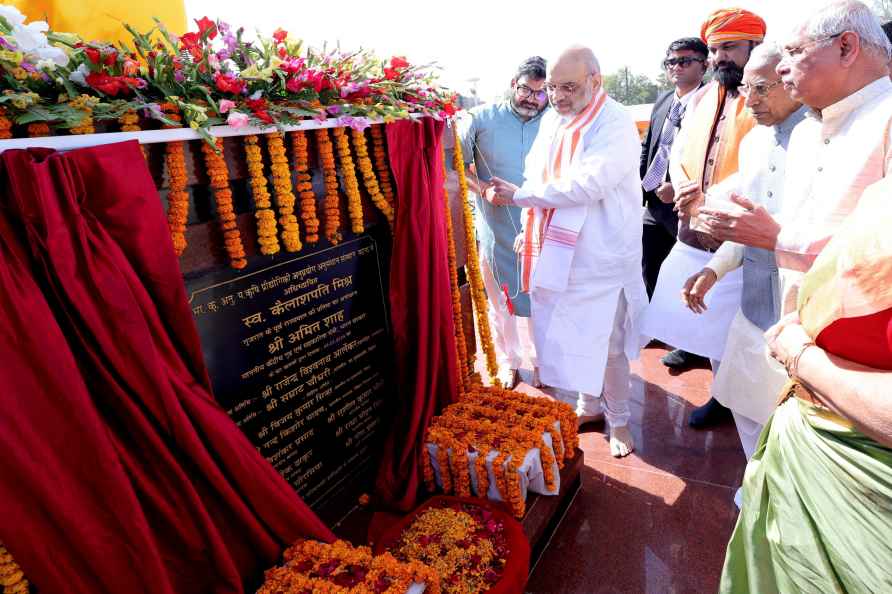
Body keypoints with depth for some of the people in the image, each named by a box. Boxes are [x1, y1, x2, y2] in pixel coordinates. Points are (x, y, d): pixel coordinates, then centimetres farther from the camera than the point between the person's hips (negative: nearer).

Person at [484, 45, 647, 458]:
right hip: (556, 254, 7)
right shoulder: (551, 120, 10)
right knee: (564, 341, 16)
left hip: (599, 261, -6)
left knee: (607, 346, 5)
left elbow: (584, 186, -25)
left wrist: (518, 195, -18)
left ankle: (618, 420, 29)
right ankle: (587, 405, 39)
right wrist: (531, 227, 6)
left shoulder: (615, 126, -14)